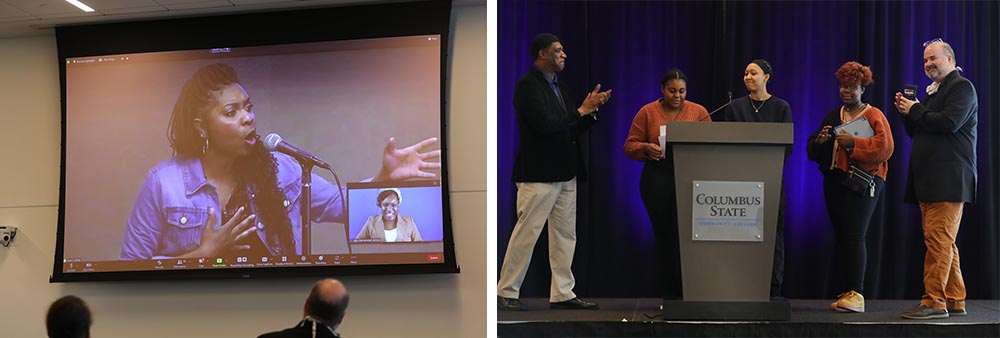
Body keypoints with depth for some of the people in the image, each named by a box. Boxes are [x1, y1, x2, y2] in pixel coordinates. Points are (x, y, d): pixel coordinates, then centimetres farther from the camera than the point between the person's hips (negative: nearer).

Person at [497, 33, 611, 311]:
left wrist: (592, 109, 3)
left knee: (565, 235, 10)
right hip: (539, 174, -9)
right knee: (526, 233, -5)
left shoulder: (557, 86, 17)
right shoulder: (528, 86, -11)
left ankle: (562, 294, 15)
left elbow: (572, 128, 20)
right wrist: (582, 110, -13)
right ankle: (506, 293, 3)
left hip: (565, 174, 9)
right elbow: (546, 124, -22)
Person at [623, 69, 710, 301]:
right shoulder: (647, 113, 5)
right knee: (663, 235, 3)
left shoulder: (699, 112, 7)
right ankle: (668, 294, 11)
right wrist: (646, 149, -16)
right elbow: (630, 146, 4)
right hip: (657, 180, 1)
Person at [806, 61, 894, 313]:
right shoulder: (832, 116, 19)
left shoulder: (874, 115, 1)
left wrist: (853, 143, -19)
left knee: (854, 236, -15)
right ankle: (847, 292, 9)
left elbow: (884, 148, -13)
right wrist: (819, 141, -3)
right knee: (841, 237, 5)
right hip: (834, 180, 6)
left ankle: (857, 295, -18)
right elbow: (812, 151, 19)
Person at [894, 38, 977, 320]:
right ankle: (954, 301, 13)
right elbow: (916, 132, 26)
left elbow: (949, 122, -19)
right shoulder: (933, 91, 23)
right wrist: (907, 113, 8)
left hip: (948, 179, -9)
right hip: (929, 180, 9)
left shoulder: (962, 87, -4)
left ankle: (934, 302, -14)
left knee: (938, 239, -13)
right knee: (944, 243, 9)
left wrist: (916, 110, -8)